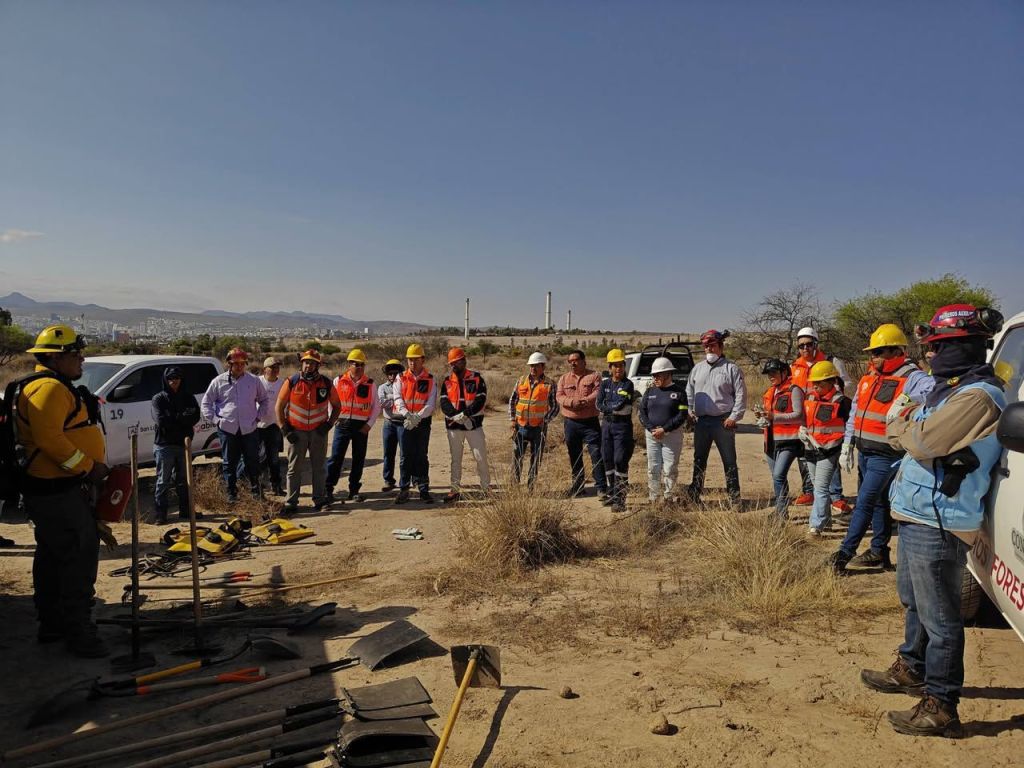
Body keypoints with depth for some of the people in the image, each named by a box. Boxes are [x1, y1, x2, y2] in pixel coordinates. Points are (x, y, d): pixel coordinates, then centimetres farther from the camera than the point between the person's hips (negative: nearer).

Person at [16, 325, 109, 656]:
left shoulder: (57, 387, 19)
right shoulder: (50, 388, -17)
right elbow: (49, 437, -28)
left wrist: (91, 468, 18)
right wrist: (88, 466, -22)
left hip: (52, 488, 12)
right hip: (58, 492, -12)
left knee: (52, 558, 18)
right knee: (80, 557, -7)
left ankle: (52, 624, 30)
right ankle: (78, 632, 0)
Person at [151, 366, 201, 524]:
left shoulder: (188, 397, 10)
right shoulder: (158, 399, 0)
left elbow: (195, 416, -6)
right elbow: (161, 420, -15)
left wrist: (172, 418, -15)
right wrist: (182, 418, -11)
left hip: (183, 444, 4)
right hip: (164, 444, -4)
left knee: (184, 479, 12)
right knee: (163, 481, -1)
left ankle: (185, 510, 22)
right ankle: (161, 513, 4)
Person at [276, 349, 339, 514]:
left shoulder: (326, 383, -2)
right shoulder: (291, 382, -6)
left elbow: (336, 405, 9)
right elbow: (279, 406, 0)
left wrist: (329, 424, -3)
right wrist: (284, 429, -6)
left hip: (319, 431, 1)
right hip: (296, 431, -1)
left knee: (319, 467, 8)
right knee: (294, 468, 3)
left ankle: (320, 499, 19)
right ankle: (290, 503, 8)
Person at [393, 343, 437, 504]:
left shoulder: (430, 379, 2)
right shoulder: (401, 378, 5)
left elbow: (431, 403, -5)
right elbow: (398, 399, -4)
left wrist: (417, 417, -19)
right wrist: (407, 414, -21)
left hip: (423, 422, 0)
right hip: (405, 422, 0)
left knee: (422, 457, 4)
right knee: (406, 456, 2)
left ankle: (424, 490, 10)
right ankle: (403, 490, 7)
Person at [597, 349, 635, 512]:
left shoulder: (627, 384, -6)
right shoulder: (605, 383, 9)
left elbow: (620, 404, -18)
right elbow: (599, 405, -2)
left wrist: (607, 407, -5)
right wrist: (615, 408, -13)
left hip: (623, 425, -6)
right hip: (607, 424, 6)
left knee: (620, 460, -10)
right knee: (607, 459, 12)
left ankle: (620, 498, -7)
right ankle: (612, 493, 26)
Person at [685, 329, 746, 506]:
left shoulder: (731, 368, -3)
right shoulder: (697, 368, 12)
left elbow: (741, 394, -5)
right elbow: (689, 391, 19)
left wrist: (734, 416, -11)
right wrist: (690, 411, 8)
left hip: (723, 422, -5)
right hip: (701, 421, 5)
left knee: (729, 461, 2)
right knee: (699, 460, 13)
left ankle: (734, 496, 9)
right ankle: (694, 495, 21)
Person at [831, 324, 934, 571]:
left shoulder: (911, 379, -13)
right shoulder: (869, 378, 11)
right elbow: (855, 413, 17)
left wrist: (908, 401, -44)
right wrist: (847, 445, 15)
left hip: (886, 456, -8)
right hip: (864, 452, 8)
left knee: (864, 503, -5)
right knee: (878, 502, 17)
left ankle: (846, 552, 4)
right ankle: (879, 553, 28)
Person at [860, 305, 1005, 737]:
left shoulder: (978, 396, -19)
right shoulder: (951, 388, 13)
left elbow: (924, 441, -26)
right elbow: (905, 435, 15)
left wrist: (900, 423, -8)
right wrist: (903, 420, -4)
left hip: (937, 526, -11)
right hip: (919, 517, 11)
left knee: (938, 618, 0)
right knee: (914, 602, 25)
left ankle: (940, 708, 12)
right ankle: (911, 670, 43)